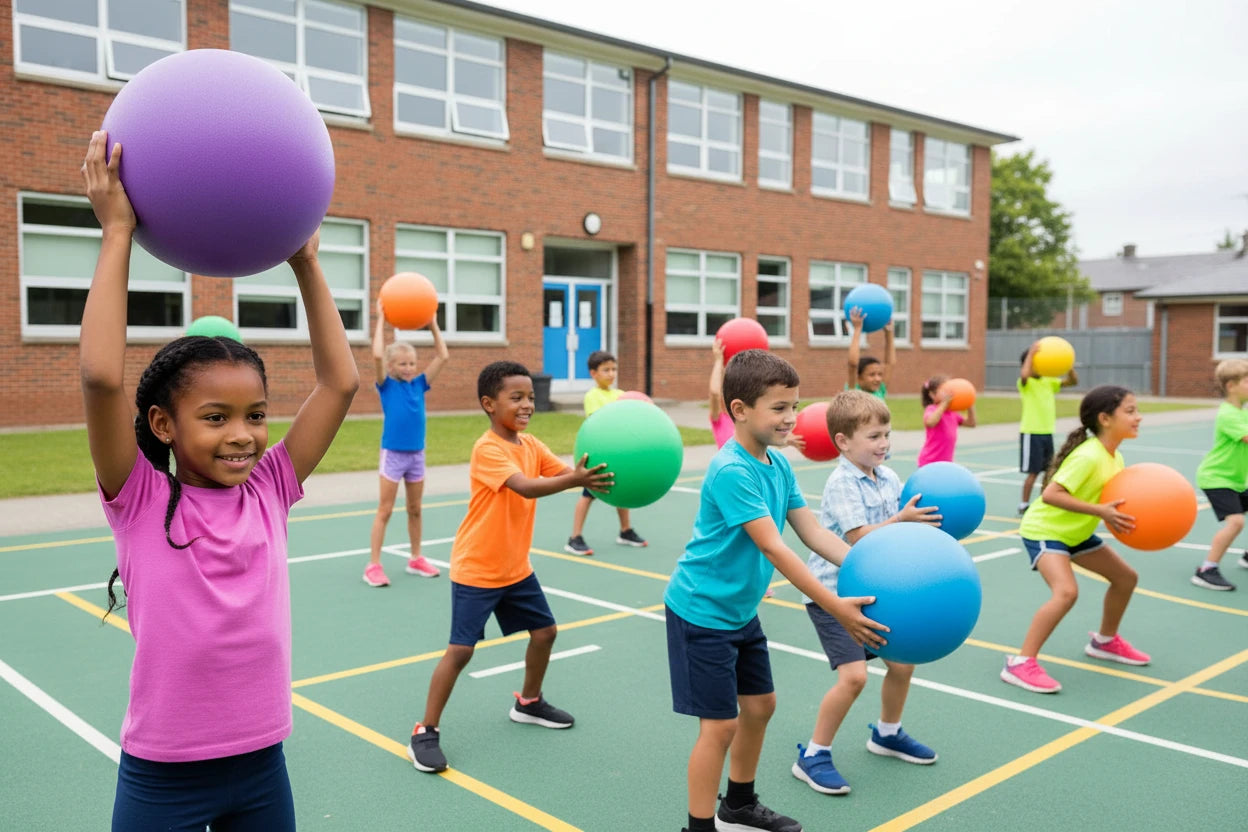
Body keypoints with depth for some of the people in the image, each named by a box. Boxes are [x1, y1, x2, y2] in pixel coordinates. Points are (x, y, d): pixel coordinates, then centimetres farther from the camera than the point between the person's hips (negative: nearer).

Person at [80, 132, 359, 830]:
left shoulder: (269, 493, -3)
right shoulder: (141, 503, -11)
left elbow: (341, 382, -3)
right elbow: (101, 376, -25)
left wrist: (306, 262, -4)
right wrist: (118, 234, -21)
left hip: (262, 765, 3)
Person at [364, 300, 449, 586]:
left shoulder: (419, 384, 4)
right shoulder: (386, 385, -6)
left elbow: (443, 357, 3)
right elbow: (377, 355, -22)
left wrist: (433, 324, 2)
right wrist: (381, 320, -16)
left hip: (417, 454, 4)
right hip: (393, 454, -4)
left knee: (415, 510, 14)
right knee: (385, 510, -1)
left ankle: (416, 559, 26)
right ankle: (373, 565, 4)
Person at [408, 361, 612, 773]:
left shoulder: (532, 446, 2)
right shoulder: (487, 449, -23)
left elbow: (564, 472, -9)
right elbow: (526, 487, -37)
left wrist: (593, 475, -28)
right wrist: (574, 480, -49)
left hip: (516, 567, 8)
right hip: (475, 570, -8)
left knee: (544, 631, 14)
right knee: (461, 650, -8)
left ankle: (528, 703, 37)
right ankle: (426, 732, 6)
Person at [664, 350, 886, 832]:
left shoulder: (778, 465, 1)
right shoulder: (730, 471, -26)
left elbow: (813, 532, 0)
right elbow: (773, 548, -30)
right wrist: (835, 608, -32)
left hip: (740, 610, 9)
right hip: (702, 611, -9)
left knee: (760, 704, 19)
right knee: (720, 723, -4)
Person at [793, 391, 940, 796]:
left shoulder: (887, 476, 5)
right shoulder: (842, 482, -18)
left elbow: (907, 512, 10)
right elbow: (859, 538, -24)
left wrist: (928, 515, -10)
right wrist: (902, 520, -30)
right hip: (832, 591, -8)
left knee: (902, 662, 15)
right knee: (854, 674, -17)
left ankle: (887, 734, 41)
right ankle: (812, 757, -2)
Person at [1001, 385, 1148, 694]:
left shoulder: (1115, 457, 1)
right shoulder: (1088, 456, -28)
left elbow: (1112, 498, 10)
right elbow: (1050, 494, -33)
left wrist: (1125, 514, -10)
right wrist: (1100, 511, -35)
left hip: (1076, 532, 10)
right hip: (1044, 530, -10)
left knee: (1126, 577, 16)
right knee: (1066, 591, -29)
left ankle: (1105, 641, 39)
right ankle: (1020, 663, -21)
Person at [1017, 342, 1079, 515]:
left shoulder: (1049, 382, 10)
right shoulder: (1026, 383, -8)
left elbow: (1073, 381, 9)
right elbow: (1024, 374, -32)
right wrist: (1031, 353, -25)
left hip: (1047, 432, 7)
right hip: (1031, 433, -7)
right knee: (1033, 472, -4)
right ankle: (1024, 505, 8)